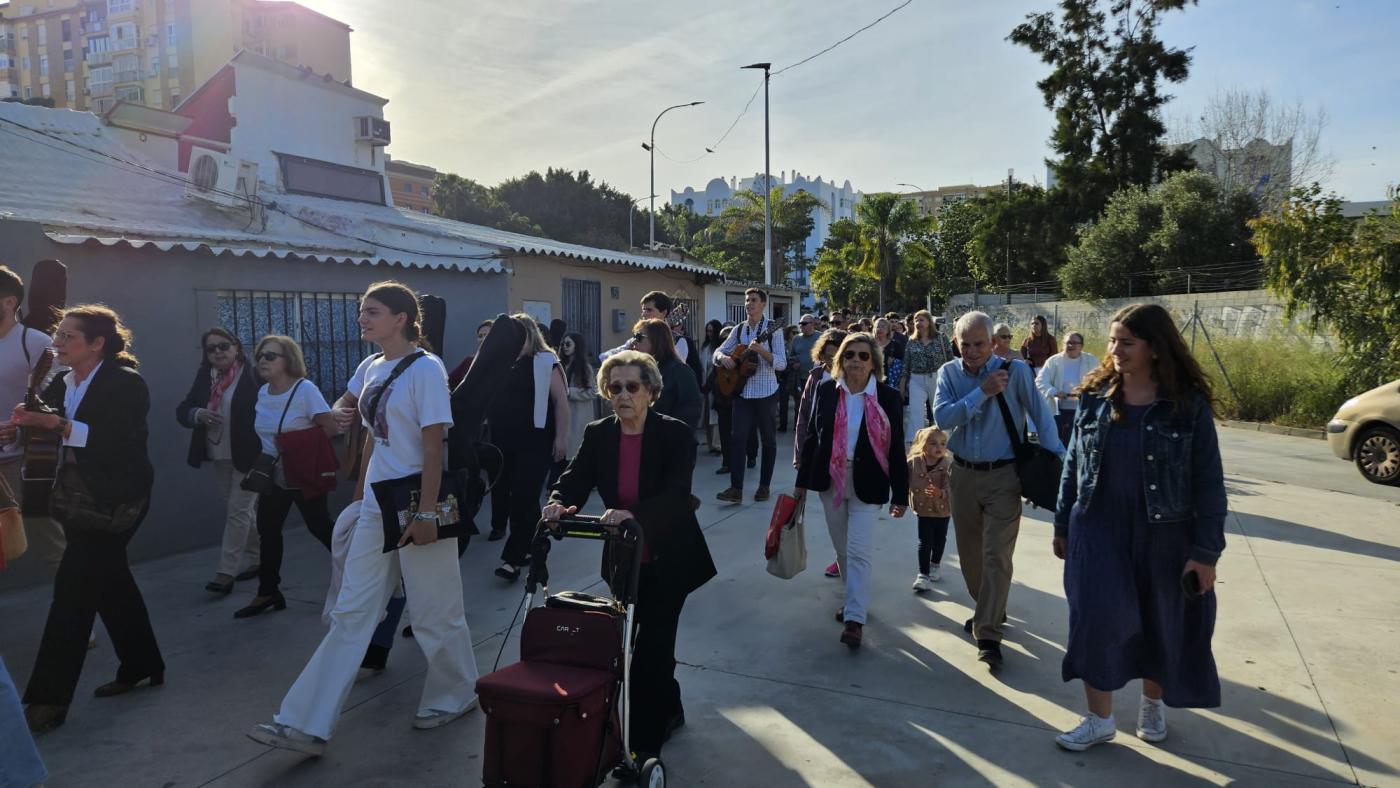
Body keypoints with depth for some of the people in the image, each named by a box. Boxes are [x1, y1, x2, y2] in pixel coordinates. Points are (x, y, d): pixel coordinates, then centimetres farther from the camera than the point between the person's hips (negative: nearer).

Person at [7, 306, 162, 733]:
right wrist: (17, 430, -13)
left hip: (115, 501, -8)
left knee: (74, 586, -8)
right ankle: (142, 666, 30)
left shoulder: (125, 382, -14)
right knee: (111, 582, 16)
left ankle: (48, 698, -1)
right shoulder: (60, 385, 9)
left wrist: (58, 424, -30)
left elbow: (120, 441, -25)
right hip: (79, 500, 8)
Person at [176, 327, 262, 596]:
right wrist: (198, 414, -14)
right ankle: (258, 559, 29)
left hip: (249, 455, -7)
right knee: (236, 511, 15)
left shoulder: (254, 375, -11)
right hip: (220, 457, 7)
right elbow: (182, 410, 9)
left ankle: (226, 573, -1)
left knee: (238, 511, -5)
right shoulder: (204, 377, 7)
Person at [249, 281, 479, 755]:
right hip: (377, 506, 7)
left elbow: (433, 446, -16)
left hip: (417, 504, -7)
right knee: (351, 613, 7)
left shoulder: (425, 369, -12)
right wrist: (361, 492, 17)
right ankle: (307, 724, 10)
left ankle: (454, 695, 29)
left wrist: (426, 512, -18)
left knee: (434, 611, 7)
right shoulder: (370, 369, 9)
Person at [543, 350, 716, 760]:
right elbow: (576, 478, -11)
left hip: (669, 560, -5)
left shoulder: (675, 434, -16)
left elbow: (677, 495, -28)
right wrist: (559, 503, -35)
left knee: (650, 648, -3)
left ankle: (642, 742, 12)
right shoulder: (597, 435, -3)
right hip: (624, 560, 5)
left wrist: (632, 514, -45)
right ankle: (670, 711, 41)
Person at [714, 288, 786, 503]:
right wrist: (723, 357, -13)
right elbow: (718, 351, 10)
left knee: (768, 440, 7)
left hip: (766, 393, -3)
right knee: (738, 438, -5)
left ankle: (764, 486, 18)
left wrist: (762, 350, -25)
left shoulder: (773, 329, -5)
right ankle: (736, 488, -5)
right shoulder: (738, 329, 8)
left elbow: (782, 364, -11)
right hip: (743, 392, 3)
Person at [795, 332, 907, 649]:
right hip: (830, 481, 4)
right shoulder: (826, 391, 0)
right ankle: (854, 599, 35)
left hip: (867, 486, -3)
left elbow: (896, 448, -4)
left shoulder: (888, 397, -7)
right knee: (842, 549, 16)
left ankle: (855, 619, -1)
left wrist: (900, 494, -4)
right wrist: (802, 481, 7)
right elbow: (812, 436, 6)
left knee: (858, 552, -7)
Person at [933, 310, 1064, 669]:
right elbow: (941, 417, -16)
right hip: (963, 475, 4)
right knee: (969, 552, 15)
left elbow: (1041, 417, -7)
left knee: (996, 556, -5)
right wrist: (982, 391, -22)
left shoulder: (1015, 371, -10)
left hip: (1003, 477, -4)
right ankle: (988, 611, 37)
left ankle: (988, 634, 1)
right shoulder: (949, 373, -2)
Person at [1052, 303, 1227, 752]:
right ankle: (1099, 719, 11)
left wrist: (1206, 551, -9)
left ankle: (1153, 703, 39)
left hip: (1163, 533, -1)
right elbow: (1073, 465, 6)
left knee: (1160, 622, 13)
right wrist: (1062, 525, 9)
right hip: (1098, 529, 2)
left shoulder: (1188, 404, -9)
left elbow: (1208, 482, -7)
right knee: (1097, 618, -5)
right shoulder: (1094, 397, -1)